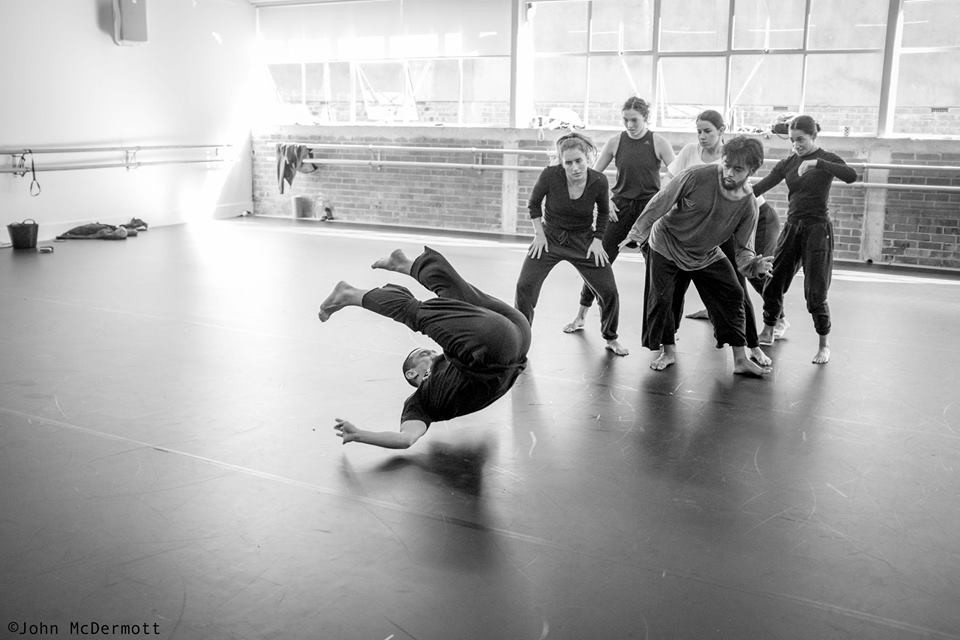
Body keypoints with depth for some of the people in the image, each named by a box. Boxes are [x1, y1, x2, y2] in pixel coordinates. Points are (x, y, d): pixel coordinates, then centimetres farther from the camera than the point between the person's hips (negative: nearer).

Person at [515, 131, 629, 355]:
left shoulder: (599, 182, -18)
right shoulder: (550, 175, -22)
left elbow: (603, 213, 3)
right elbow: (534, 203, -2)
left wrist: (597, 240, -3)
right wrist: (539, 233, -6)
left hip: (583, 240, 1)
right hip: (550, 237, -1)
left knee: (609, 290, -3)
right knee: (525, 285, -15)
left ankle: (611, 339, 22)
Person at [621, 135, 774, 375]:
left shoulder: (748, 205, -18)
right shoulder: (697, 177, -29)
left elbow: (743, 247, -14)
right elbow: (660, 203, -18)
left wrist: (753, 265, -37)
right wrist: (638, 232, -12)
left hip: (706, 255, 3)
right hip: (666, 246, -2)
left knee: (733, 296, -4)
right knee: (660, 299, -4)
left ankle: (741, 360, 5)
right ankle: (668, 352, 19)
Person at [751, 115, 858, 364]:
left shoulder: (826, 159, -4)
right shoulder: (788, 163, 8)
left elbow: (851, 175, -24)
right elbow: (762, 186, 1)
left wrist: (816, 163, -32)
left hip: (817, 229, -5)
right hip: (792, 227, 5)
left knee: (815, 292, -6)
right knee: (773, 283, 6)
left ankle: (824, 345, 9)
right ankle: (768, 332, 26)